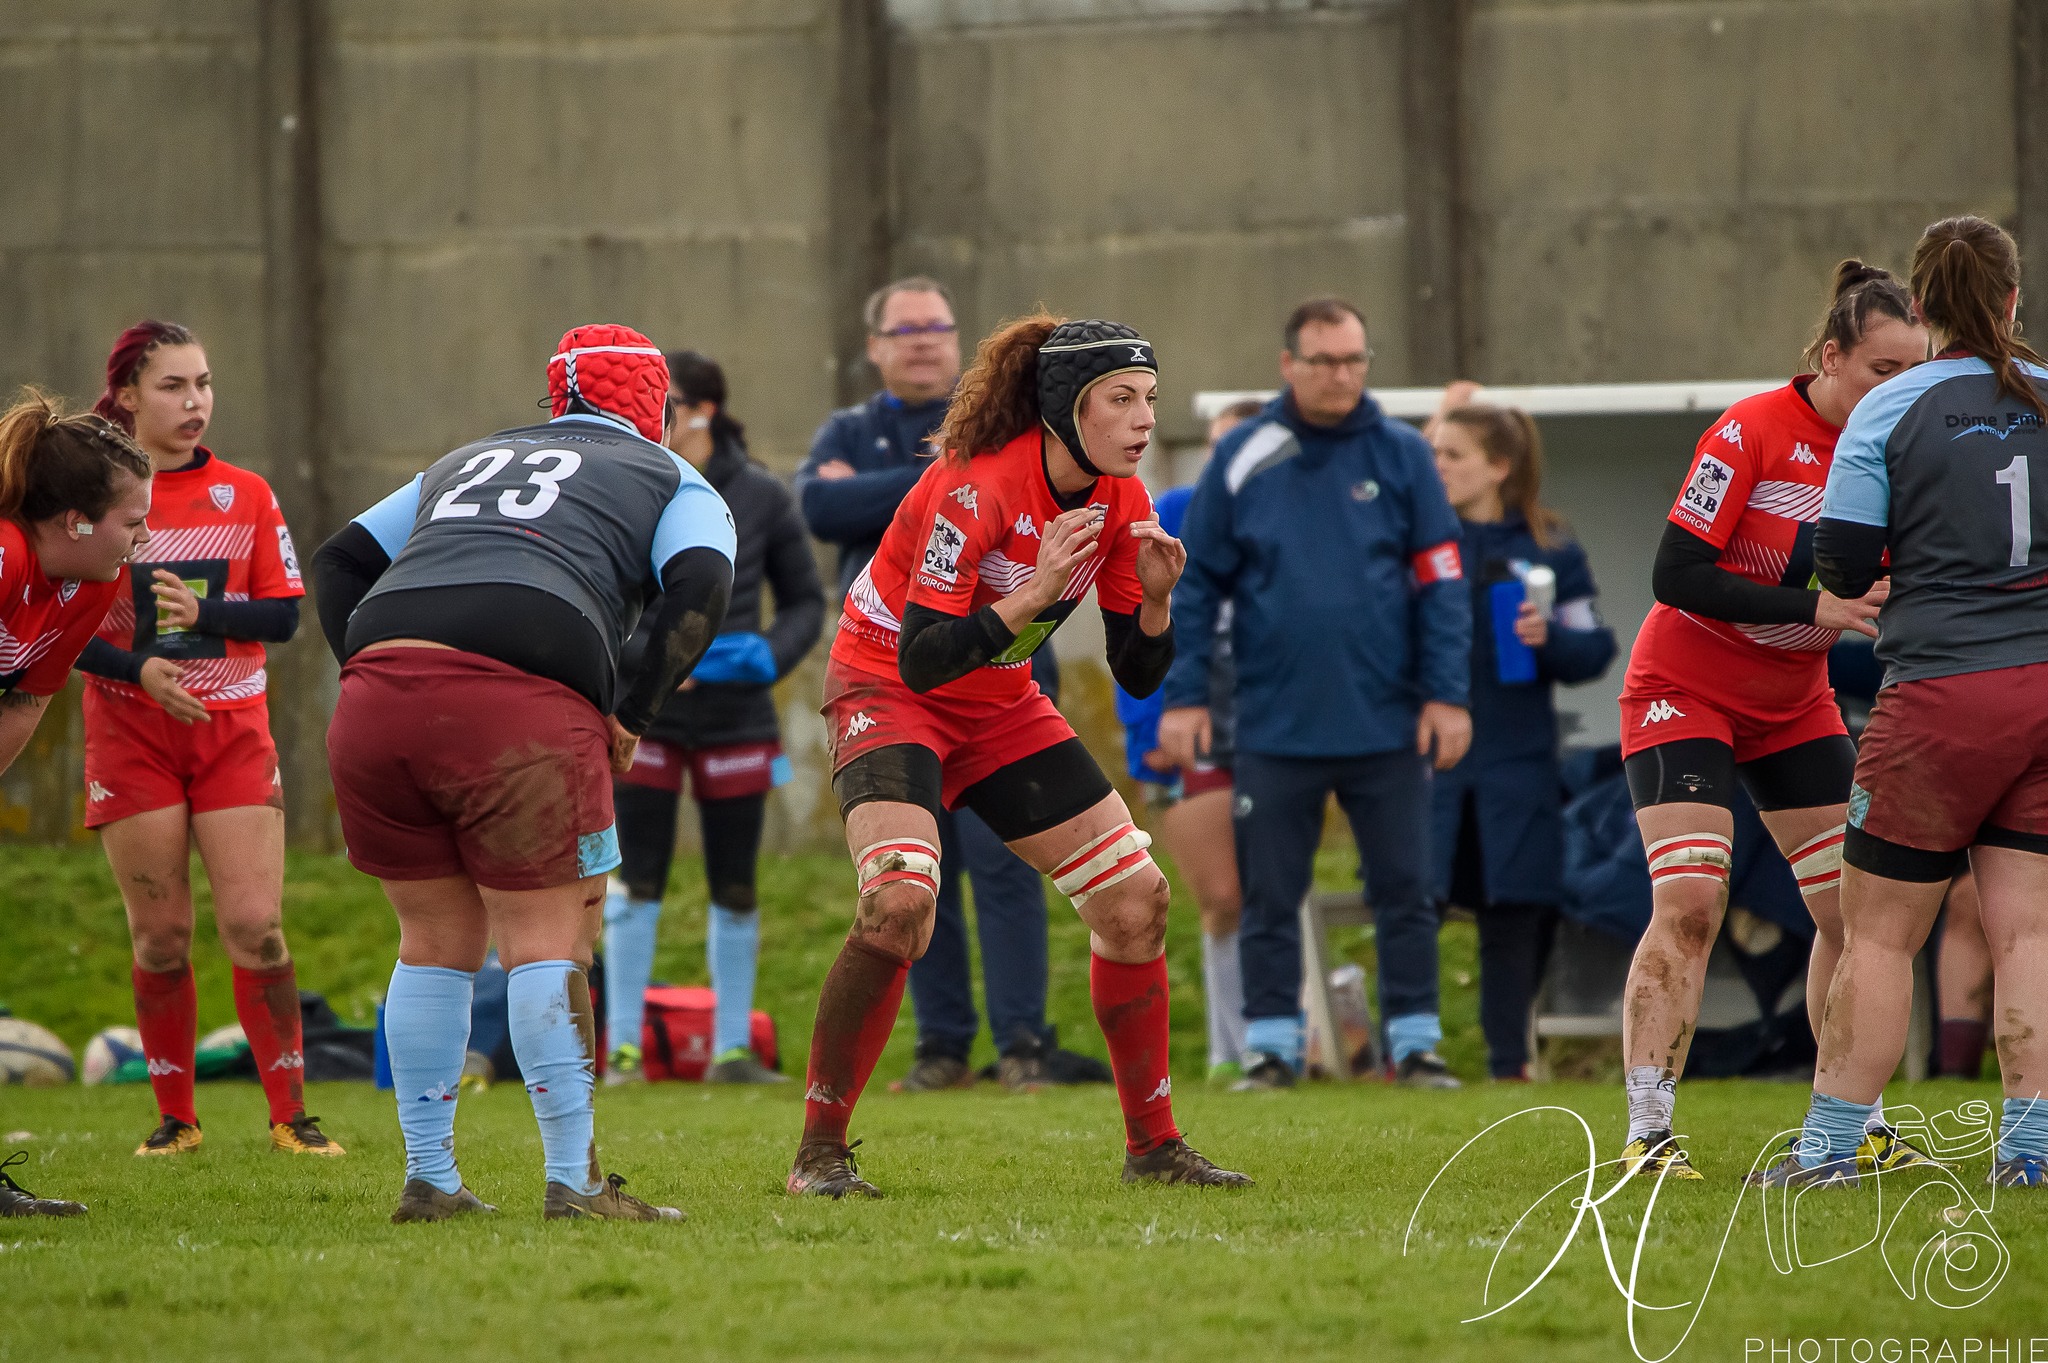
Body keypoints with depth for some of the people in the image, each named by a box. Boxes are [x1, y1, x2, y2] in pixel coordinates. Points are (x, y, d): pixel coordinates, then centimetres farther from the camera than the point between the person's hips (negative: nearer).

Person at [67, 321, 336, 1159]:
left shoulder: (245, 495, 6)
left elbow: (283, 616, 2)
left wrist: (204, 614, -16)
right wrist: (137, 667, -19)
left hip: (233, 731, 1)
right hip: (132, 734, -1)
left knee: (255, 926, -7)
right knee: (161, 935, 0)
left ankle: (289, 1114, 0)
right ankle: (175, 1117, 11)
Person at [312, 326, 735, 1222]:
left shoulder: (467, 460, 34)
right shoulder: (672, 480, 20)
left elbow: (341, 560, 30)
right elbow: (701, 586, 1)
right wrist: (632, 717, 5)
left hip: (374, 690, 5)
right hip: (525, 704, -5)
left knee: (437, 942, 15)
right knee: (546, 940, 1)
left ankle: (428, 1180, 16)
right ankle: (574, 1183, -1)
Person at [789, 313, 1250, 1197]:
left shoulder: (1120, 500, -5)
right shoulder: (976, 486, -27)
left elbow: (1138, 677, 0)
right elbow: (920, 660, -30)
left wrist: (1155, 600, -19)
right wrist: (1033, 595, -37)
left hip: (999, 705, 7)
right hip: (887, 688, -7)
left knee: (1137, 898, 0)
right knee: (900, 899, -30)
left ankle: (1153, 1146, 14)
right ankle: (819, 1150, -19)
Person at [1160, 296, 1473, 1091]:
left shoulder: (1401, 457, 2)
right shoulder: (1243, 459, 2)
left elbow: (1440, 582, 2)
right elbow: (1196, 584, 4)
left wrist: (1446, 694, -5)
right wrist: (1185, 697, -2)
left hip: (1387, 725, 0)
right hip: (1276, 723, 0)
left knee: (1405, 890, 4)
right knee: (1269, 897, 5)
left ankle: (1415, 1039, 11)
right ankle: (1271, 1043, 12)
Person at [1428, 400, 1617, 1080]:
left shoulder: (1548, 550, 5)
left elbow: (1594, 649, 5)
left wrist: (1549, 636, -13)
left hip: (1517, 764, 1)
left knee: (1514, 917, 5)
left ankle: (1509, 1061, 12)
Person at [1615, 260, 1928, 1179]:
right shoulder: (1750, 433, -20)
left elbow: (1885, 585, 6)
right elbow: (1676, 576, -23)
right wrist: (1811, 607, -30)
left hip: (1795, 706, 6)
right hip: (1686, 691, -6)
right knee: (1689, 903, -18)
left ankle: (1855, 1126, 9)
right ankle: (1647, 1131, -16)